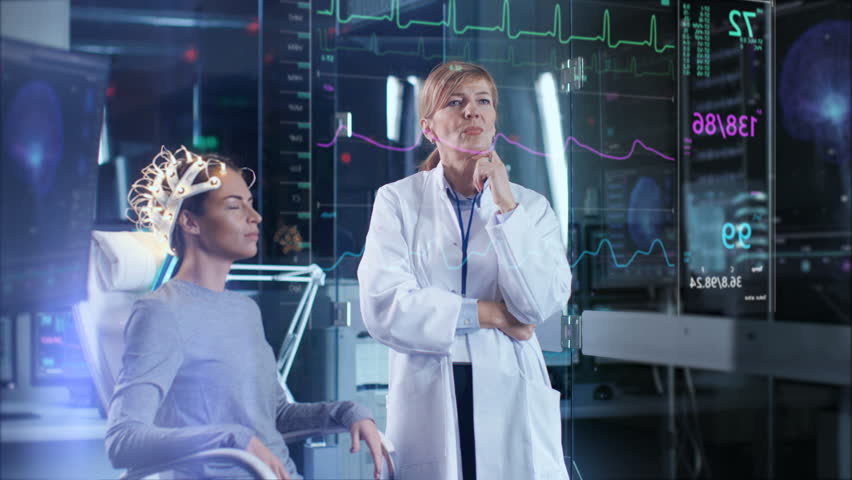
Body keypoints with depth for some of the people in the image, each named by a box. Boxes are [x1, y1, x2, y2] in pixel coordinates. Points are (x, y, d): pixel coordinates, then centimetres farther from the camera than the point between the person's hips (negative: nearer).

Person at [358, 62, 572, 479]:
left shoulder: (530, 206, 6)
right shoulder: (397, 201, 1)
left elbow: (542, 304, -9)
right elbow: (382, 308, -12)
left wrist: (505, 205, -12)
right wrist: (490, 314, -7)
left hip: (511, 405, 1)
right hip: (427, 405, -1)